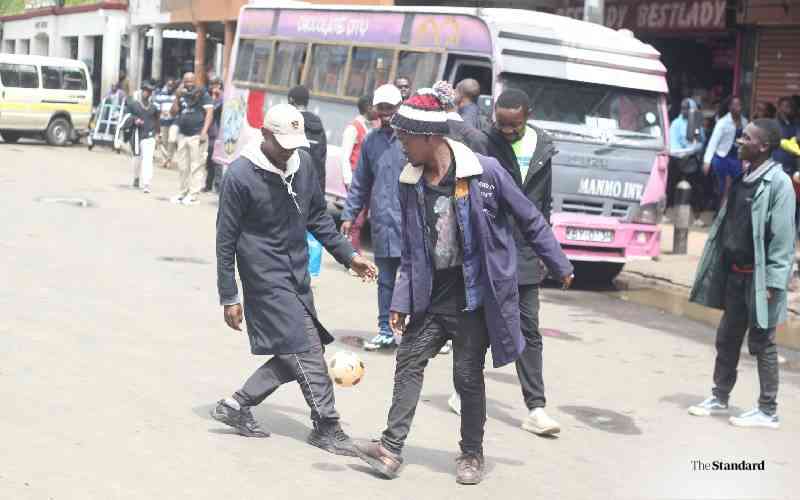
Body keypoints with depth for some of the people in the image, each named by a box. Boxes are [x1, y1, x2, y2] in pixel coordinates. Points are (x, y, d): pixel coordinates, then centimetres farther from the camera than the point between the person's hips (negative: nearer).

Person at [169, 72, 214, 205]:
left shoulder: (202, 94, -1)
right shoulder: (181, 95, 14)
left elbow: (209, 111, -7)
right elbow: (173, 113, 12)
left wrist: (204, 131, -14)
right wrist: (177, 97, -1)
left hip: (197, 135, -6)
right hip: (182, 135, 6)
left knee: (196, 166, -5)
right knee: (182, 166, 9)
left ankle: (193, 195, -4)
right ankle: (183, 193, 17)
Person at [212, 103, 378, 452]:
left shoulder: (303, 163, 3)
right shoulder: (241, 174, -15)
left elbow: (318, 217, 16)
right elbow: (226, 240, -10)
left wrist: (348, 255, 10)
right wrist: (229, 298, -9)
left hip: (298, 275, 7)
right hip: (266, 277, -7)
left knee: (295, 355, 8)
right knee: (307, 351, -7)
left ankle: (237, 406, 20)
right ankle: (327, 427, 5)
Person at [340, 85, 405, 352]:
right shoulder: (371, 140, 12)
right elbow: (360, 182, 18)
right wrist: (349, 214, 12)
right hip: (383, 222, 5)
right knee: (385, 280, 12)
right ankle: (385, 331, 21)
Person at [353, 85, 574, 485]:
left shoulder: (485, 172, -14)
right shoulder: (410, 182, 1)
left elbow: (530, 220, -2)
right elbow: (411, 251, 9)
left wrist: (559, 266, 5)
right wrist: (401, 302, 3)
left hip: (474, 295, -5)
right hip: (431, 296, 5)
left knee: (468, 375, 2)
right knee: (409, 362, -1)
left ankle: (472, 455, 20)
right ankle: (391, 449, 3)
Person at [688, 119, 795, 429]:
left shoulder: (778, 183, -15)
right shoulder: (742, 177, 9)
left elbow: (783, 237, -18)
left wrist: (772, 283, -20)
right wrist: (720, 268, 12)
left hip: (759, 276, -7)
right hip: (734, 273, 8)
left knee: (761, 343, 1)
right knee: (727, 338, 16)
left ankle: (768, 411, 11)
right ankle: (720, 398, 29)